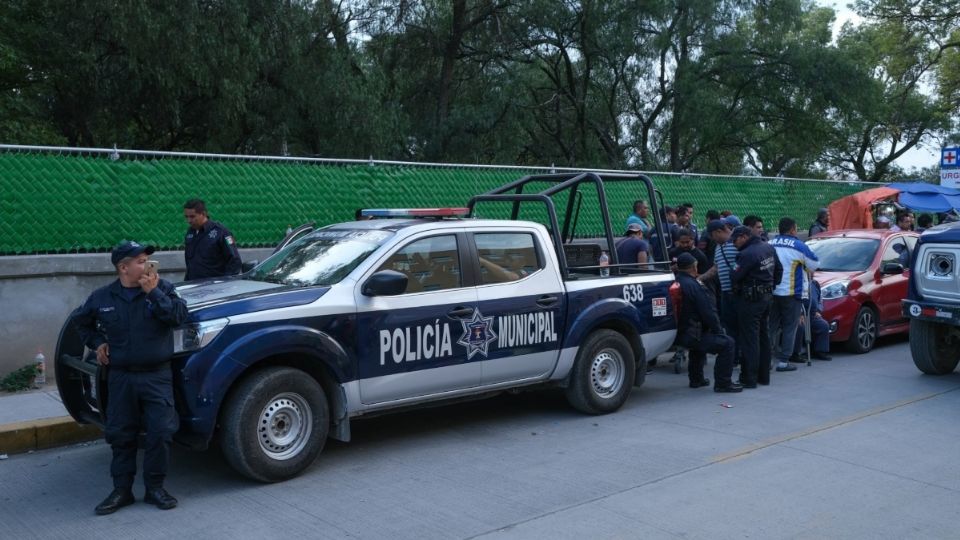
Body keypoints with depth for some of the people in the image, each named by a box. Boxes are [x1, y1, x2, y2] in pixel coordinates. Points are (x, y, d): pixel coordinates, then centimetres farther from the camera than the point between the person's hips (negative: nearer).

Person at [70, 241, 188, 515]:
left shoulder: (161, 287, -3)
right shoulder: (103, 297, 3)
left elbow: (179, 315, -17)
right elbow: (79, 320, 21)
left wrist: (154, 293, -21)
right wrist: (96, 343, 9)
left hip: (157, 376, -2)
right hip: (120, 377, 2)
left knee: (161, 432, -5)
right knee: (120, 435, 7)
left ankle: (155, 487, 10)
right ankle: (122, 490, 19)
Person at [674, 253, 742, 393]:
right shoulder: (693, 286, -19)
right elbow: (708, 313, -17)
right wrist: (718, 329, -1)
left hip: (678, 333, 9)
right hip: (690, 335, -9)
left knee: (700, 338, 37)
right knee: (727, 343, -5)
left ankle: (696, 379, 40)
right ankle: (723, 383, -2)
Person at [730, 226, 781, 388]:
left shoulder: (747, 254, -22)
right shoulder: (768, 248, 6)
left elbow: (734, 277, -21)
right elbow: (779, 269, 15)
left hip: (750, 300, -9)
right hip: (766, 297, 9)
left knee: (749, 339, -3)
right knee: (763, 336, 16)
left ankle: (749, 379, 1)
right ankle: (764, 376, 25)